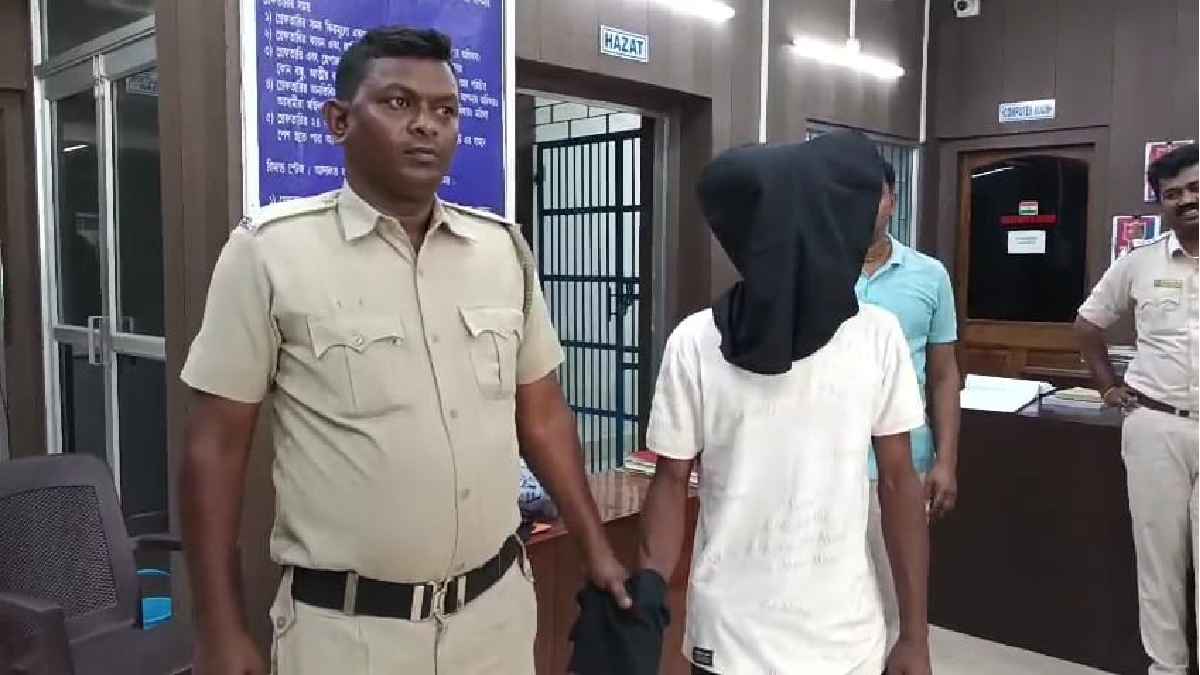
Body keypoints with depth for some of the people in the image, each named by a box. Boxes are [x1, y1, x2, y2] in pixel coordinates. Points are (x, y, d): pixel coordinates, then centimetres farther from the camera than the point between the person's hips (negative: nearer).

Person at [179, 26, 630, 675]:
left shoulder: (504, 248, 2)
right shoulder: (270, 250, -9)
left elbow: (542, 414, 8)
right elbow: (216, 445, -6)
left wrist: (596, 547, 8)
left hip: (497, 606, 4)